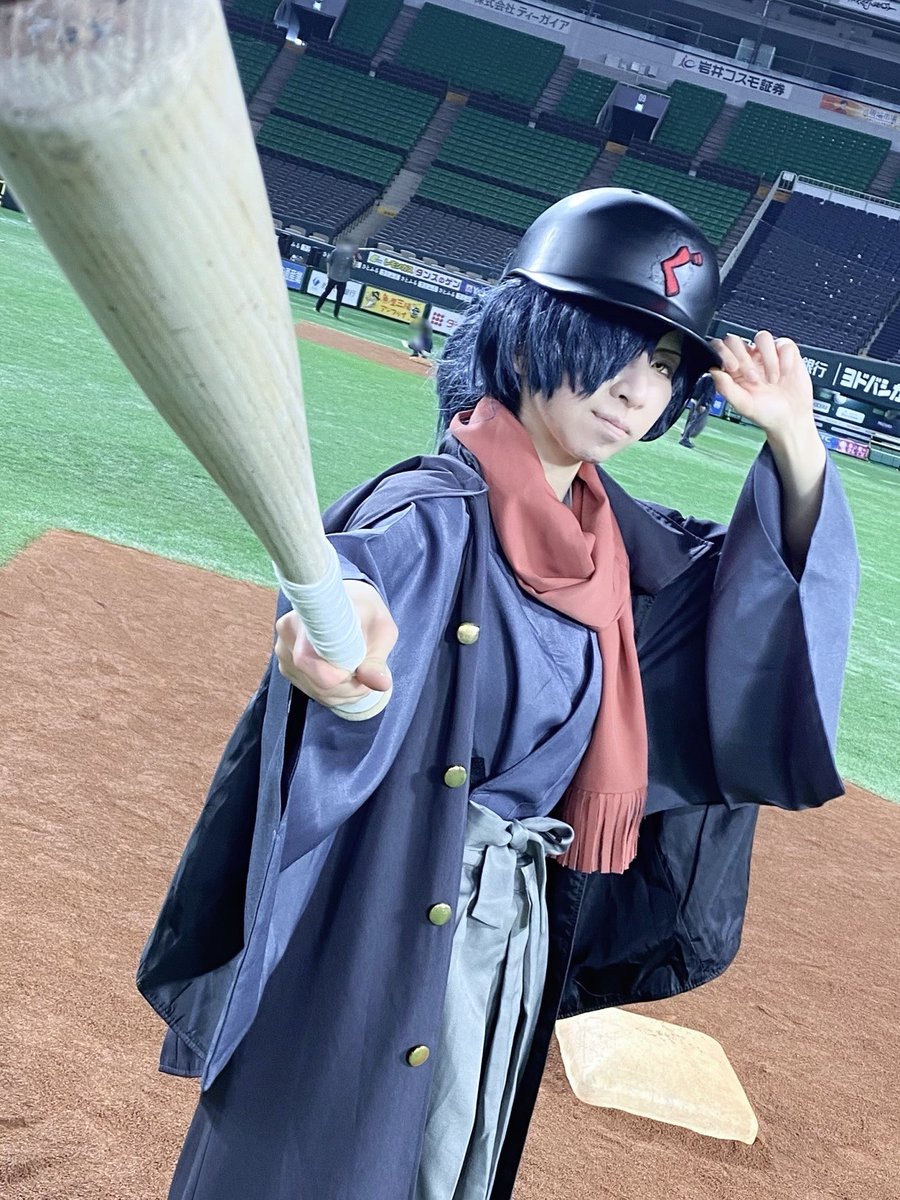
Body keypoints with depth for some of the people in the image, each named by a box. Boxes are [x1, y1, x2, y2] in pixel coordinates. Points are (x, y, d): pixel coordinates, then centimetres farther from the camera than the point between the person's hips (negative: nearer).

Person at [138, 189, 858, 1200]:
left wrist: (795, 443, -5)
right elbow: (371, 556, -42)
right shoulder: (434, 511, -21)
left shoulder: (611, 536, 1)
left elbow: (763, 589, 11)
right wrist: (341, 611, -66)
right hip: (374, 941, -7)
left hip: (521, 935, 7)